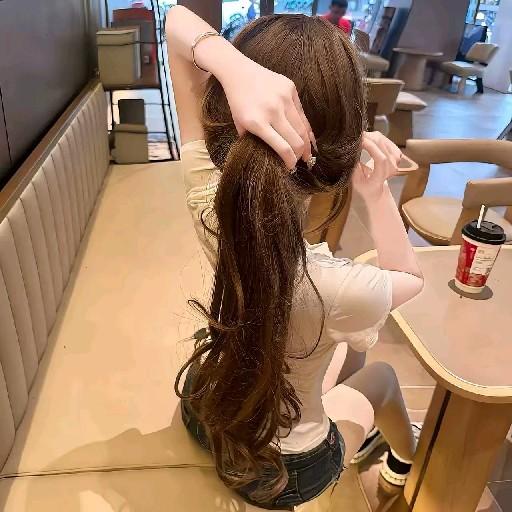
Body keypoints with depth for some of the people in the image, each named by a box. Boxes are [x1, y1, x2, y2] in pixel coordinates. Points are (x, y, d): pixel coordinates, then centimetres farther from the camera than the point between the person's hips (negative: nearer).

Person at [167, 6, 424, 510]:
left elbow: (178, 21, -24)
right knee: (380, 375, 26)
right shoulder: (341, 292, -40)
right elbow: (409, 276, -13)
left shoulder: (208, 198, -30)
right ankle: (405, 463, 62)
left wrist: (237, 69, -44)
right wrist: (378, 192, -26)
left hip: (203, 411, 4)